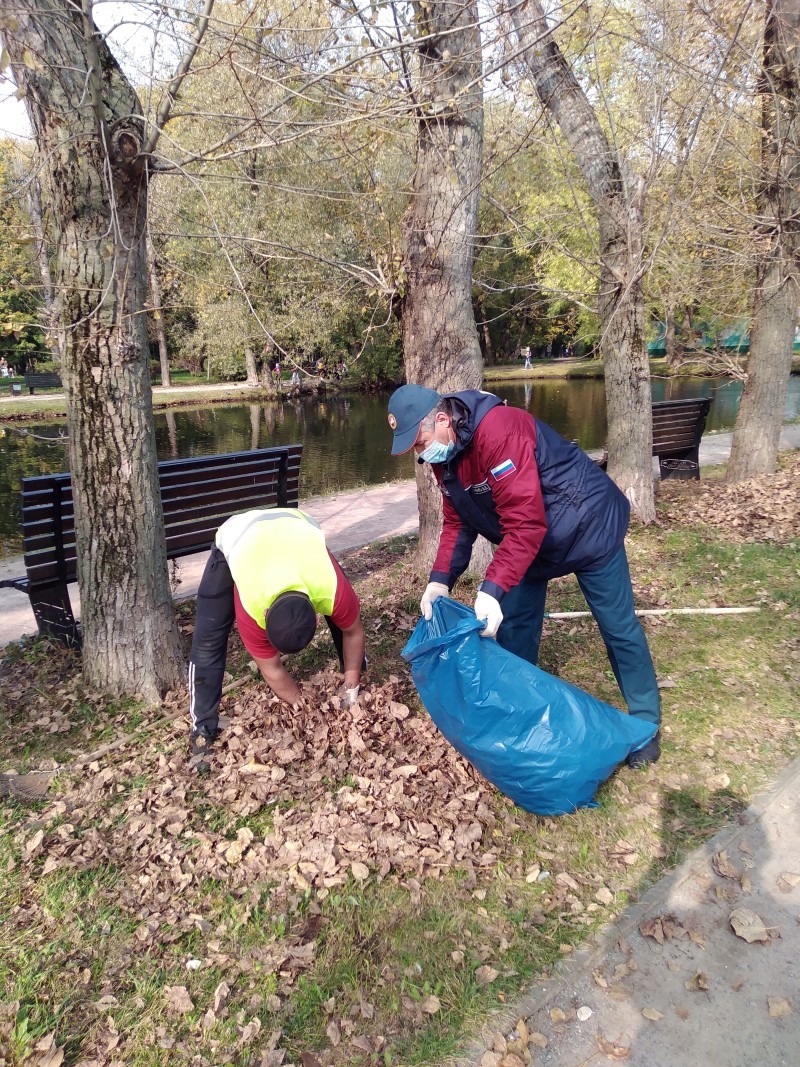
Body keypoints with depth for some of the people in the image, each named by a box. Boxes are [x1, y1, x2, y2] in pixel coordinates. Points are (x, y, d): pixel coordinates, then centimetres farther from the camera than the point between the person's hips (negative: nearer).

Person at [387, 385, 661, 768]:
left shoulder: (498, 432, -35)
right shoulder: (444, 456, -6)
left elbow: (524, 523, -38)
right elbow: (456, 522, -1)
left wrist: (492, 589, -41)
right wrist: (440, 579, -15)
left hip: (587, 526, -8)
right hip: (532, 539, 8)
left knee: (618, 625, 5)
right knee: (513, 627, 9)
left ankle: (645, 723, 22)